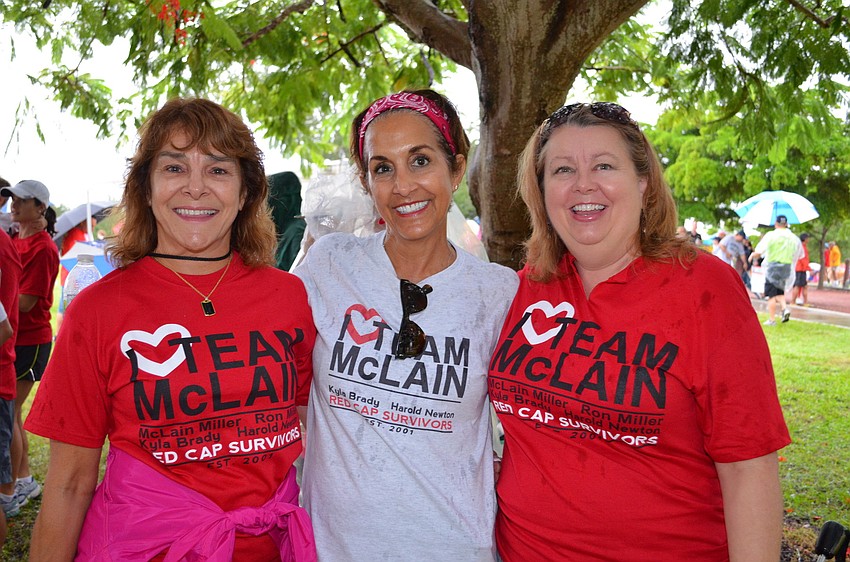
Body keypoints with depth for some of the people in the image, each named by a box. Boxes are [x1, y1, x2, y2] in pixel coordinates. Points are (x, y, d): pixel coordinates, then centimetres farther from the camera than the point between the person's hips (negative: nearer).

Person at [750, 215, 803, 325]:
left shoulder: (770, 235, -6)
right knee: (779, 291, 21)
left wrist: (752, 256, 10)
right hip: (786, 268, 4)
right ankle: (785, 307, -4)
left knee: (771, 295, 2)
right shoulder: (794, 238, 6)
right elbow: (799, 255, 14)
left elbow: (758, 252, -10)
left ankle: (771, 319, 4)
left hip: (772, 267, -4)